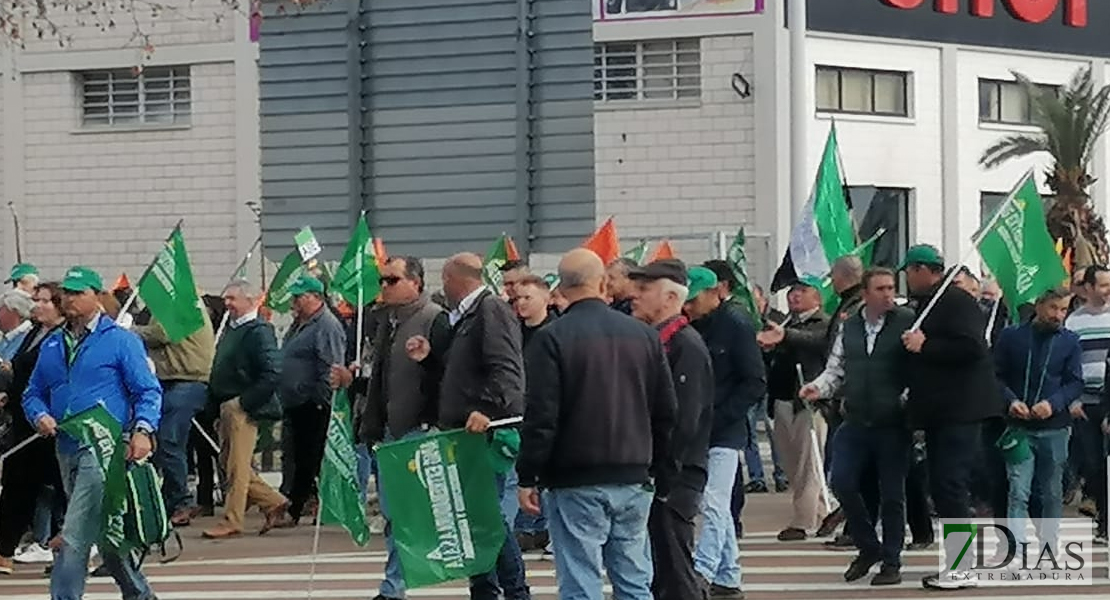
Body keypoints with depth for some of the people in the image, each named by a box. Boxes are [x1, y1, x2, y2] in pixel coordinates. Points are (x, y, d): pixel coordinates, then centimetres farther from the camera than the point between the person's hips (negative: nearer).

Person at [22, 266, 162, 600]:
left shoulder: (120, 341, -1)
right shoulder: (51, 346, 16)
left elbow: (149, 391, -4)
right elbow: (33, 394, 21)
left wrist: (143, 430, -20)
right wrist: (40, 416, -2)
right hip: (67, 450, 7)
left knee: (75, 537, -17)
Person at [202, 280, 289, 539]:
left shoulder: (259, 332, -13)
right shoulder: (231, 328, 16)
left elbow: (271, 373, -20)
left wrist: (245, 402, -20)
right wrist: (216, 403, 13)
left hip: (244, 409, -10)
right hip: (227, 407, 10)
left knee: (237, 466, -5)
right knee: (228, 462, 13)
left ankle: (231, 521, 1)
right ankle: (273, 503, 21)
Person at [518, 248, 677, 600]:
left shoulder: (551, 339, -9)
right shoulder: (645, 336, 7)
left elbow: (541, 417, -13)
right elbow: (667, 413, 10)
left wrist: (527, 478, -4)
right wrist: (664, 477, 18)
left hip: (576, 483, -5)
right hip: (634, 481, 5)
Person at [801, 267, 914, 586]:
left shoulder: (907, 322, -7)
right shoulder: (849, 327, 10)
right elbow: (836, 370, 16)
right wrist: (818, 387, -2)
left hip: (893, 424, -4)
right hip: (856, 422, 5)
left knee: (892, 493, 4)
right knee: (842, 483, -1)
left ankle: (891, 562, 16)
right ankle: (868, 547, 20)